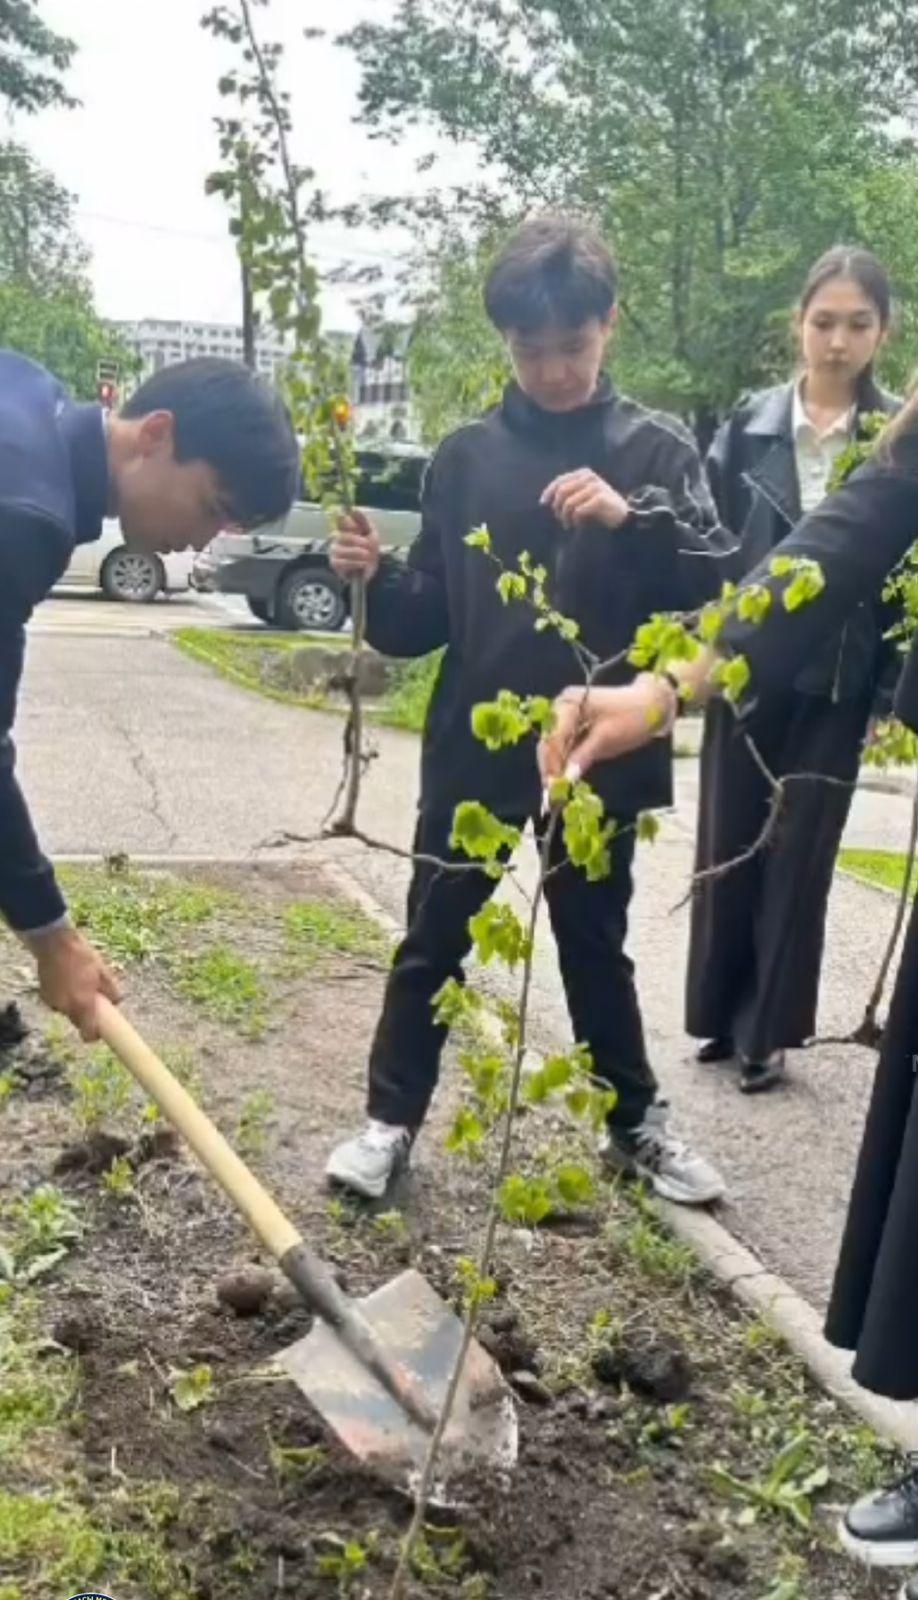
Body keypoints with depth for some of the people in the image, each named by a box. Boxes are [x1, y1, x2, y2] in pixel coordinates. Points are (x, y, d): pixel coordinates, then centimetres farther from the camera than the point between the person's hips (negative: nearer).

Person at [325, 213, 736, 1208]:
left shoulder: (653, 450, -1)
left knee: (596, 945, 14)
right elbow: (430, 615, 5)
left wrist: (631, 518, -26)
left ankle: (635, 1126, 32)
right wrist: (377, 581, -16)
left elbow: (716, 580, -10)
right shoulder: (468, 455, 3)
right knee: (433, 940, 9)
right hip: (473, 748, 1)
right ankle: (391, 1121, 25)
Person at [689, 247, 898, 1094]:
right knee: (728, 844, 9)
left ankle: (768, 1029, 18)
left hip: (839, 681, -1)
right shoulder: (751, 425, 1)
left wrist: (895, 685, -7)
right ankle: (723, 1014, 24)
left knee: (800, 855, 6)